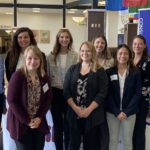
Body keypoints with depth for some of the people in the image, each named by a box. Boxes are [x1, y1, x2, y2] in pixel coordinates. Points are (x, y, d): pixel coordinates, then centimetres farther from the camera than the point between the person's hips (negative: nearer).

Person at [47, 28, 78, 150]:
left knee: (68, 124, 8)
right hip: (55, 92, 2)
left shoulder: (75, 55, -5)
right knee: (57, 124, 12)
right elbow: (47, 75, 5)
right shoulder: (51, 55, 1)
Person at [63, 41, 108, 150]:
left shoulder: (100, 71, 0)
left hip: (92, 115, -2)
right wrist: (75, 108, -11)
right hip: (74, 114, 2)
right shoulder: (73, 69, 7)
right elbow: (66, 91, 1)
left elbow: (102, 93, -8)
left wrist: (89, 110, -15)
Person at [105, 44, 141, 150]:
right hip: (112, 112, 0)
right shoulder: (109, 72, -1)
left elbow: (138, 93, -4)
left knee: (128, 141, 7)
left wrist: (127, 111, -12)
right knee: (113, 140, 8)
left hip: (129, 113, 0)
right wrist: (117, 112, -12)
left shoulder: (136, 73, -1)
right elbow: (108, 94, -3)